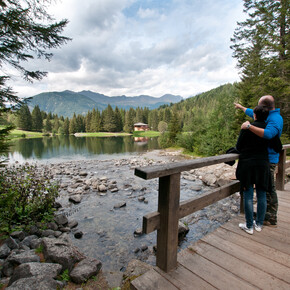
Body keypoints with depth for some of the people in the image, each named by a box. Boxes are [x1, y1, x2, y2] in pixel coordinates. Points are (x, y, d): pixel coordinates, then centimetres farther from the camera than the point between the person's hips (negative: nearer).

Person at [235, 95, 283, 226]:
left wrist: (249, 126, -34)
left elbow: (268, 134, -39)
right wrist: (241, 107, 44)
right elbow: (253, 113, 31)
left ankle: (271, 219, 9)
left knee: (269, 189, -2)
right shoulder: (267, 116, 13)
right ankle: (265, 213, 30)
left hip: (268, 159, -10)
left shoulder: (274, 120, -18)